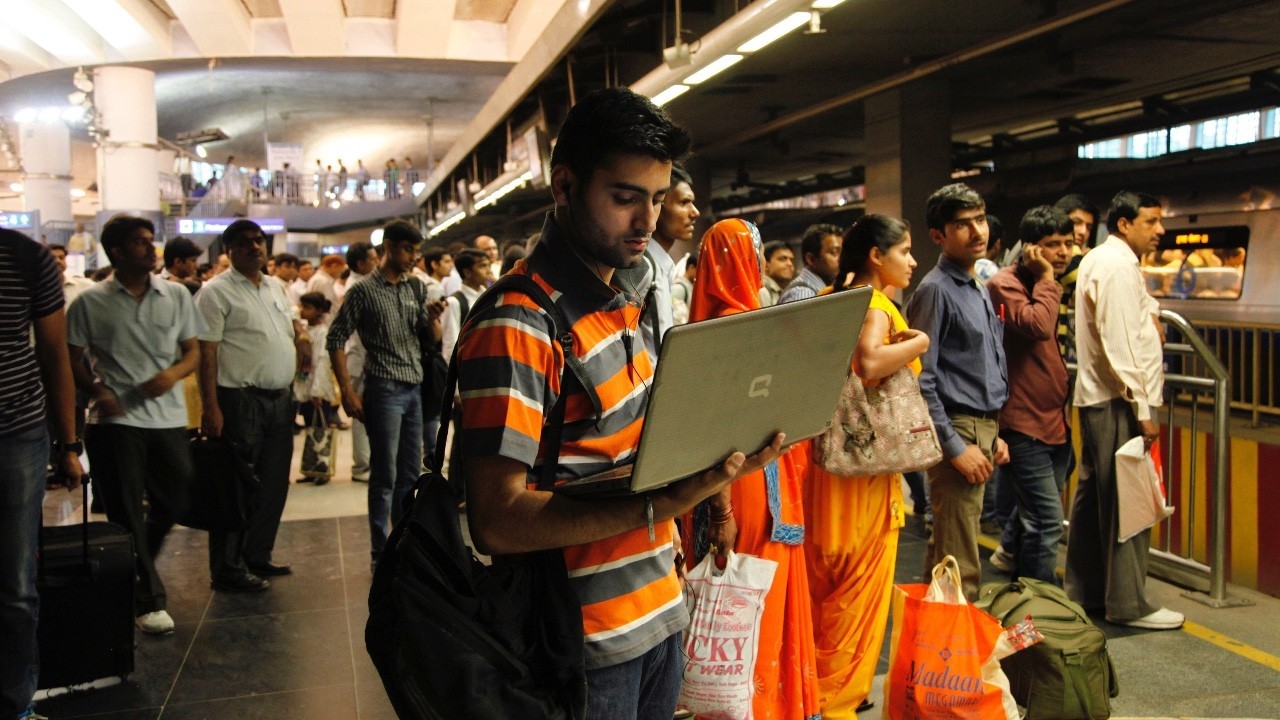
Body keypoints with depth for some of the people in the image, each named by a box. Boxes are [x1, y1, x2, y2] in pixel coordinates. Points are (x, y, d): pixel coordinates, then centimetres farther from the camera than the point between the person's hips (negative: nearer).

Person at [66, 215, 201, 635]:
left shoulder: (176, 296, 6)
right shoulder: (90, 303, 1)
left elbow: (193, 351, 9)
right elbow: (72, 359, 5)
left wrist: (174, 373, -12)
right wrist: (96, 390, -13)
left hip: (168, 416, 3)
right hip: (116, 419, -3)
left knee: (176, 501, 10)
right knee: (126, 513, 1)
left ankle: (133, 572, 36)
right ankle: (147, 598, 10)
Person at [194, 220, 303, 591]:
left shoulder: (275, 288, 15)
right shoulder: (216, 291, -8)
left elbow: (289, 319, 31)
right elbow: (206, 352, -14)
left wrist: (299, 332, 5)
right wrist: (210, 407, -20)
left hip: (280, 398, 8)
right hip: (241, 401, -8)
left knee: (273, 484, 13)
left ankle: (257, 556, 26)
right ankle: (228, 570, 7)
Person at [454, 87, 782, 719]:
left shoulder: (625, 299, 8)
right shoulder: (519, 325, -20)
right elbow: (498, 521, -26)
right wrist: (669, 501, -32)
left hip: (659, 616, 8)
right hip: (584, 646, -8)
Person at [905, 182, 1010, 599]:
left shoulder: (980, 290, 16)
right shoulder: (936, 290, -12)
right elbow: (921, 380, -17)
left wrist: (994, 436, 17)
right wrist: (956, 447, -17)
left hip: (983, 429, 9)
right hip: (958, 429, -9)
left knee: (946, 550, 17)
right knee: (959, 564, -6)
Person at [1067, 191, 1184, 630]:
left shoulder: (1098, 260, 17)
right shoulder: (1118, 267, -14)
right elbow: (1119, 344, -20)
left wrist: (1148, 315, 7)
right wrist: (1142, 410, -19)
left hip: (1096, 397, 11)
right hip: (1117, 401, -11)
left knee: (1093, 494, 15)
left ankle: (1084, 590, 24)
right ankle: (1128, 604, 0)